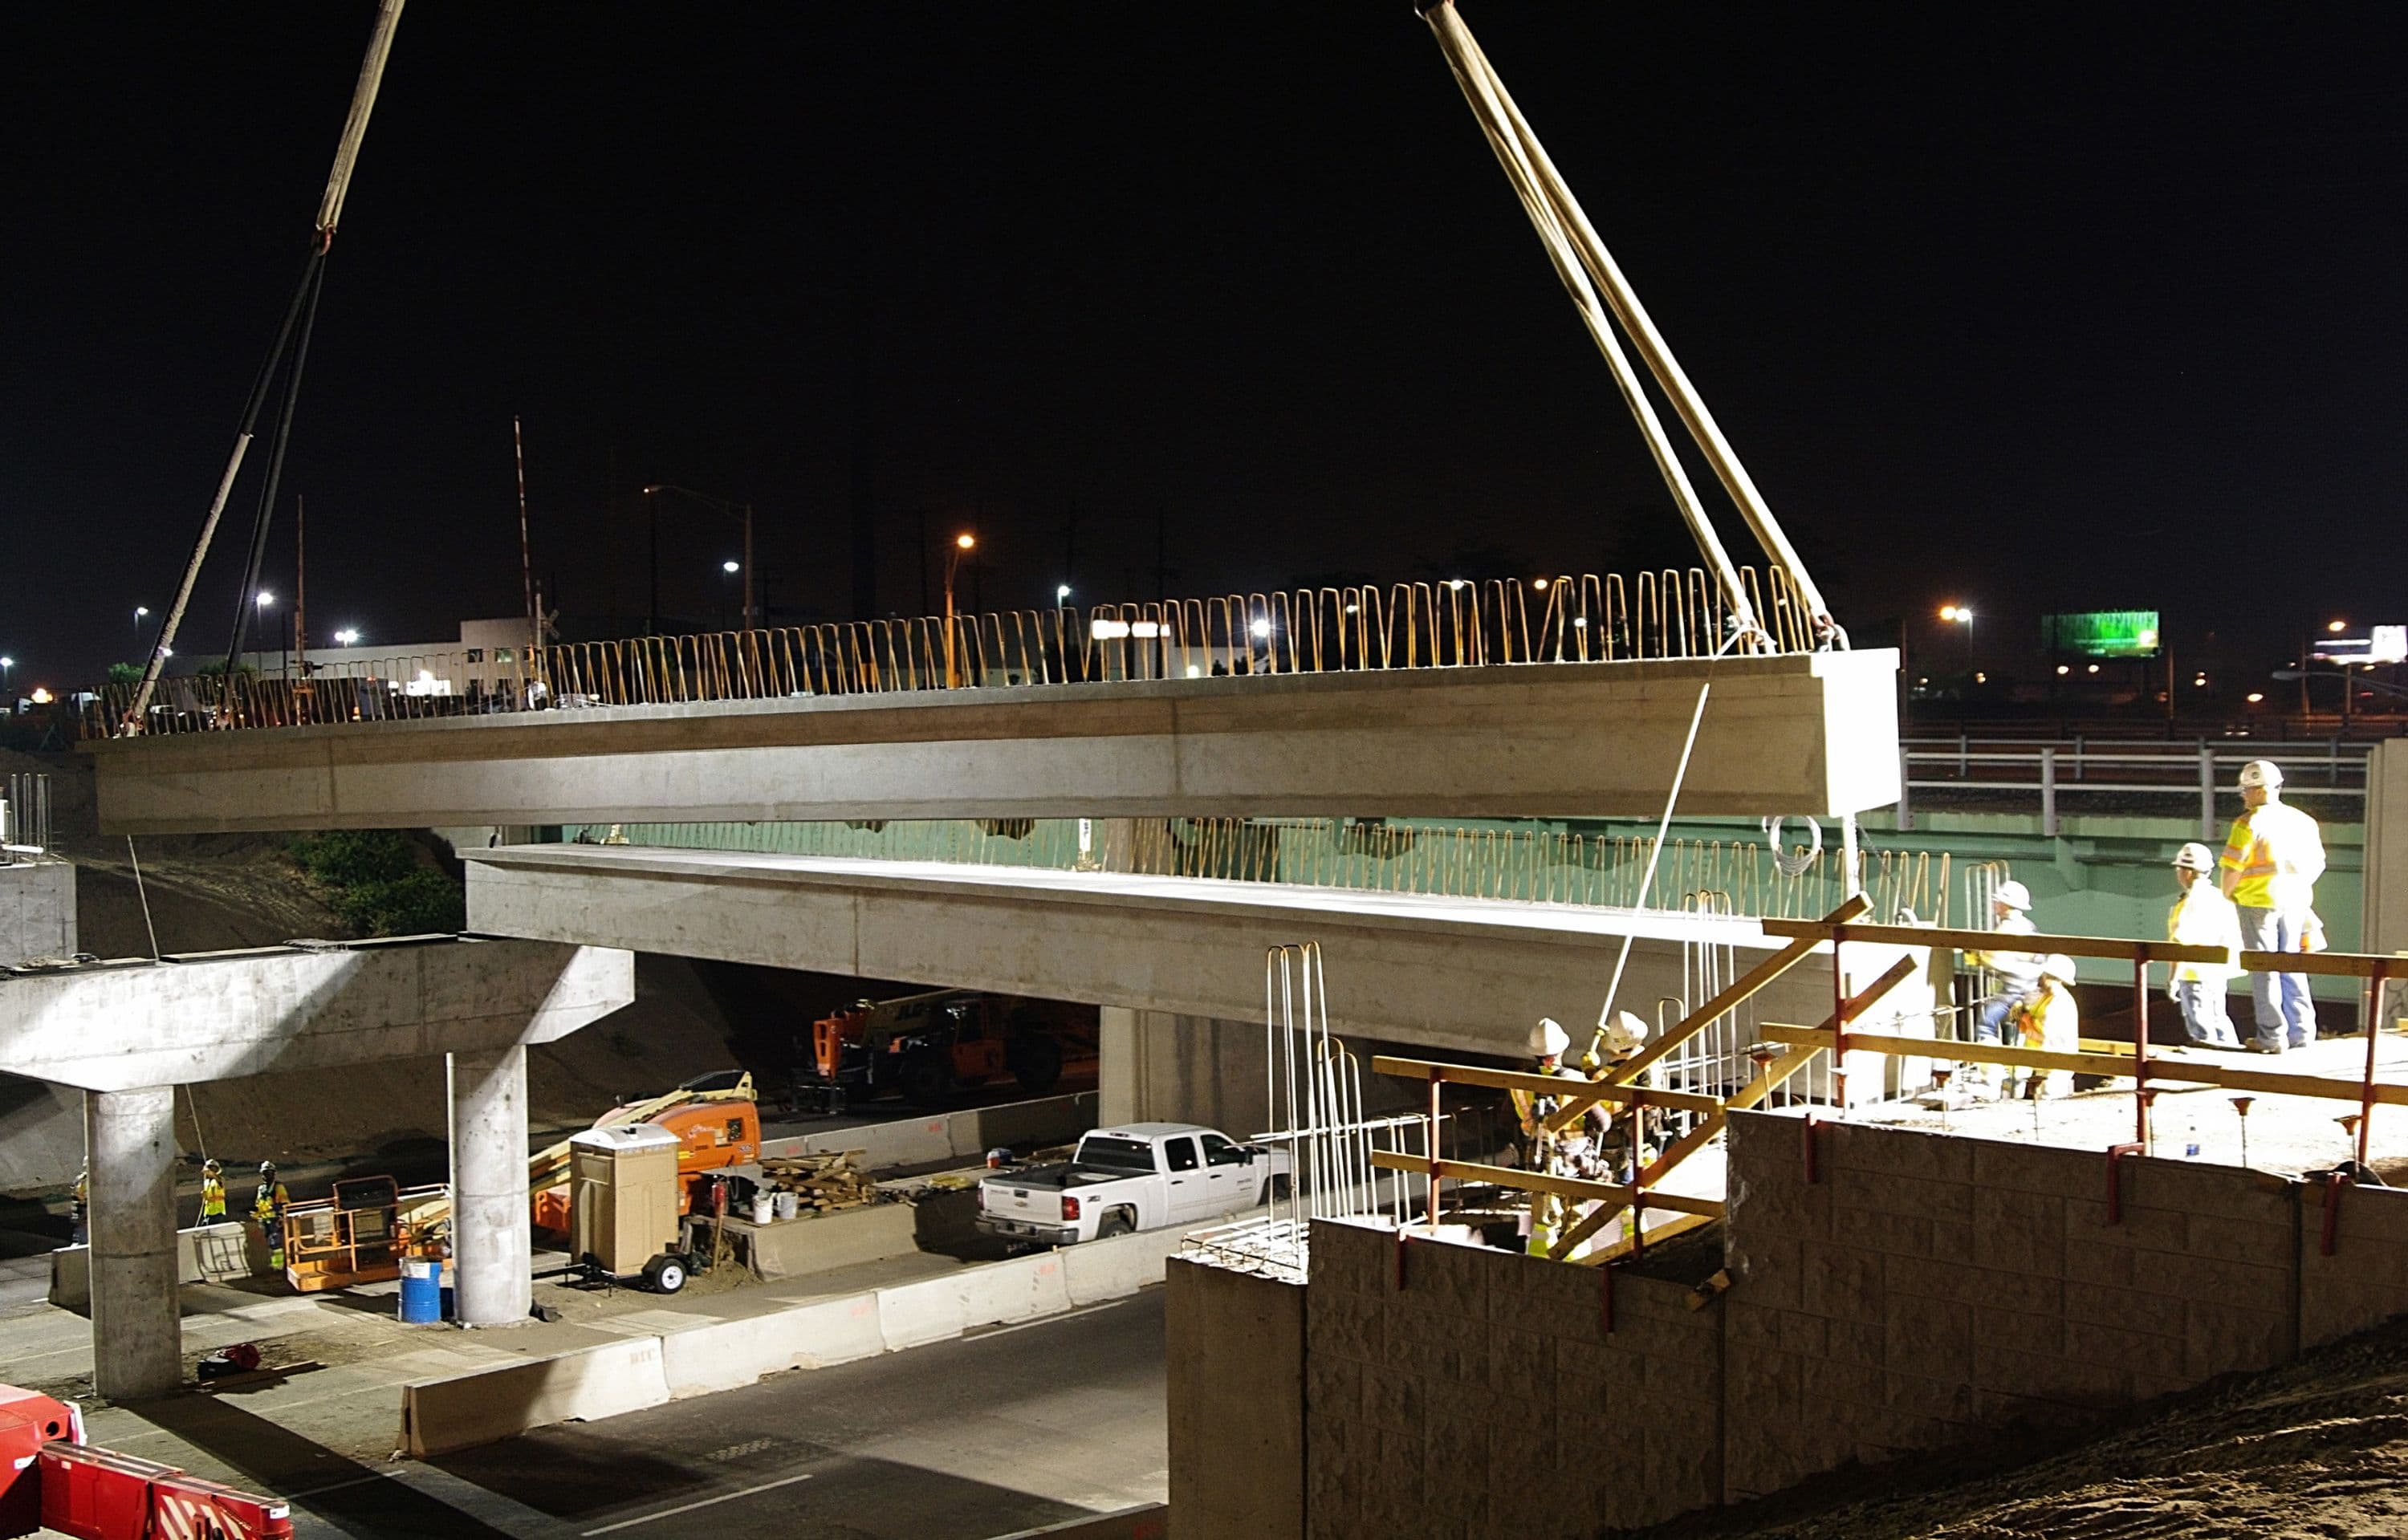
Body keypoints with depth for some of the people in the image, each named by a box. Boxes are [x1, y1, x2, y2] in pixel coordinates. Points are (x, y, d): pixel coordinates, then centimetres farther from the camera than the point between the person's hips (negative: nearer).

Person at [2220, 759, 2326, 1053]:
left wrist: (2225, 896, 0)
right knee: (2291, 967, 14)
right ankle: (2301, 1032, 14)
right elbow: (2317, 864, 14)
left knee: (2264, 969, 0)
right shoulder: (2302, 820, 8)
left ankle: (2272, 1036, 1)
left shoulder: (2250, 823, -12)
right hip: (2294, 902, 6)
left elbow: (2233, 867, -15)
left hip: (2260, 900, -6)